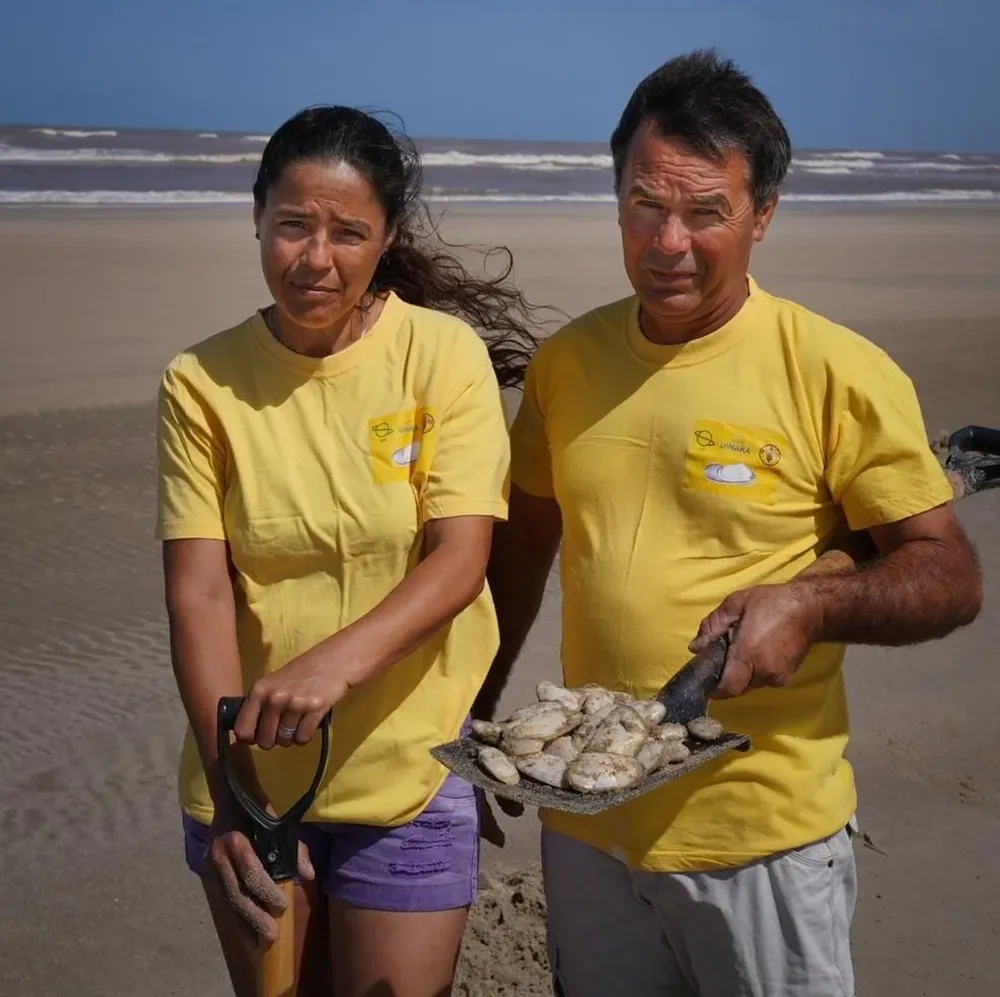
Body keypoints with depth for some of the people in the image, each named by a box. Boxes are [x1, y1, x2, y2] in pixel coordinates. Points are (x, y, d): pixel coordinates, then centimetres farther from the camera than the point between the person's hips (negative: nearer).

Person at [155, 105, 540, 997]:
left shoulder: (444, 355, -9)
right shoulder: (202, 383, -5)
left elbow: (460, 562, -15)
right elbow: (198, 594, -11)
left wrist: (336, 661, -33)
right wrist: (232, 789, -21)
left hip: (408, 782, -2)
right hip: (245, 781, 2)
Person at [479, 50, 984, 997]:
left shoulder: (840, 375, -12)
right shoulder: (564, 362, 2)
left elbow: (950, 578, -8)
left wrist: (812, 605, -25)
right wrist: (474, 710, 12)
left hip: (764, 838, -4)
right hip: (585, 821, 4)